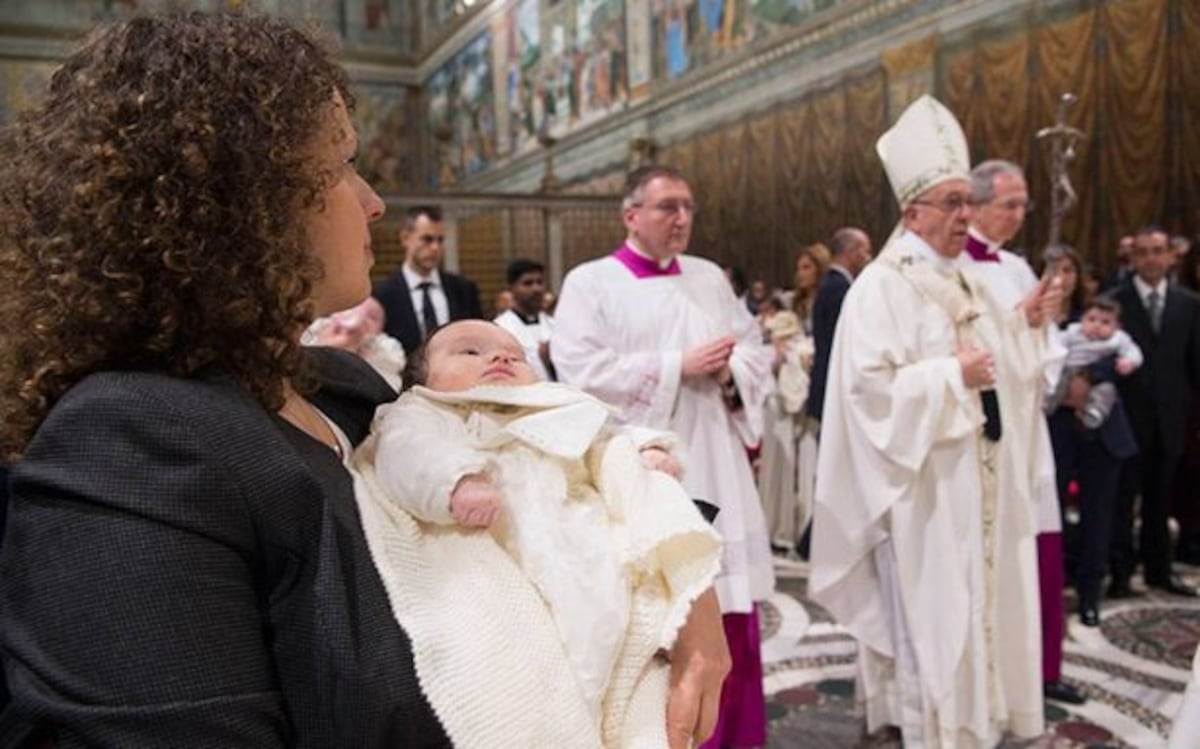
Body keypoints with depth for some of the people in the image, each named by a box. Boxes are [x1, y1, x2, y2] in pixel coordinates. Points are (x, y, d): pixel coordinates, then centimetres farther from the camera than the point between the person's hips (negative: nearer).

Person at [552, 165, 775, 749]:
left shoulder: (709, 278, 15)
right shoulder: (590, 283, 0)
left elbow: (756, 351, 15)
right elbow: (580, 372, -13)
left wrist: (731, 372, -9)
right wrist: (678, 366, -13)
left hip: (713, 470, 5)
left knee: (724, 612, 9)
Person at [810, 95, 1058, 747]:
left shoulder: (965, 281, 12)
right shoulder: (882, 287, -14)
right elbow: (868, 384, -22)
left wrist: (1024, 323, 4)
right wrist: (951, 375, -23)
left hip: (980, 476, 9)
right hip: (927, 482, -8)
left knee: (977, 601, 18)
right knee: (930, 612, 1)